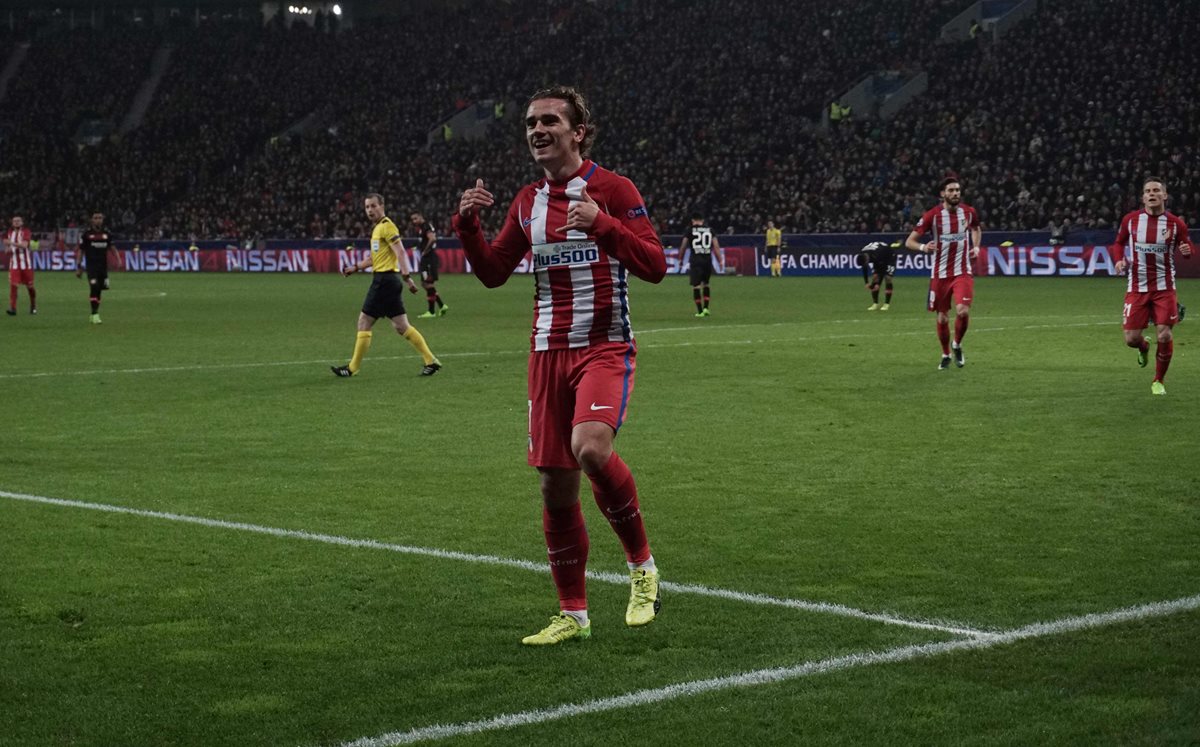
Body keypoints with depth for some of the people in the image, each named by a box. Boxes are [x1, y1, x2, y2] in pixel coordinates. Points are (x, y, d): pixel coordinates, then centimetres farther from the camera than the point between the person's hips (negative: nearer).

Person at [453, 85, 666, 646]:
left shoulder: (612, 190, -4)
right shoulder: (527, 202, 12)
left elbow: (654, 266, -10)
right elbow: (493, 273, 18)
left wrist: (601, 223, -23)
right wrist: (468, 225, 1)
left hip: (605, 347, -5)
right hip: (548, 352, 5)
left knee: (590, 448, -30)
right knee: (555, 484, 4)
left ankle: (641, 565, -7)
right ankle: (573, 615, 17)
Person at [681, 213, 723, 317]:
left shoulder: (690, 230, 3)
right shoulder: (709, 230, 10)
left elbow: (683, 246, 4)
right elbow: (716, 245, 5)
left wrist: (680, 259, 15)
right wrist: (720, 260, 6)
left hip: (696, 259, -3)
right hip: (707, 259, 3)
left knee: (696, 285, 0)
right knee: (706, 283, 19)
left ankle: (700, 311, -4)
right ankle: (706, 308, 10)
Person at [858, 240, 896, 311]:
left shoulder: (877, 255, -43)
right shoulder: (862, 255, -23)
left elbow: (882, 269, -33)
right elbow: (864, 269, -7)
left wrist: (878, 283, -30)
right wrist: (866, 283, -8)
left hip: (889, 258, -6)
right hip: (879, 261, 6)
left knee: (887, 278, -17)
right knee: (874, 278, -8)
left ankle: (887, 304, -13)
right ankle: (875, 304, -4)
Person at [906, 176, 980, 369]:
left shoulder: (969, 212, -1)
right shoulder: (932, 215, -9)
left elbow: (976, 229, 23)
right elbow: (909, 241, -6)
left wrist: (976, 246, 5)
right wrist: (923, 247, -27)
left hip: (963, 272, 0)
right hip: (940, 274, 0)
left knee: (963, 311, -18)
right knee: (942, 318, 7)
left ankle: (957, 345, 10)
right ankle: (946, 355, 29)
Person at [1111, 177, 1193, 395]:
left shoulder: (1175, 223, -3)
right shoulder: (1130, 220, -1)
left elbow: (1187, 246, 8)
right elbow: (1119, 243, 14)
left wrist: (1187, 250, -17)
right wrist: (1119, 260, -6)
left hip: (1164, 288, -1)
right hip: (1137, 287, 1)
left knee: (1165, 336, -10)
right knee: (1131, 339, -3)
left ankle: (1158, 381, 12)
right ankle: (1144, 347, 38)